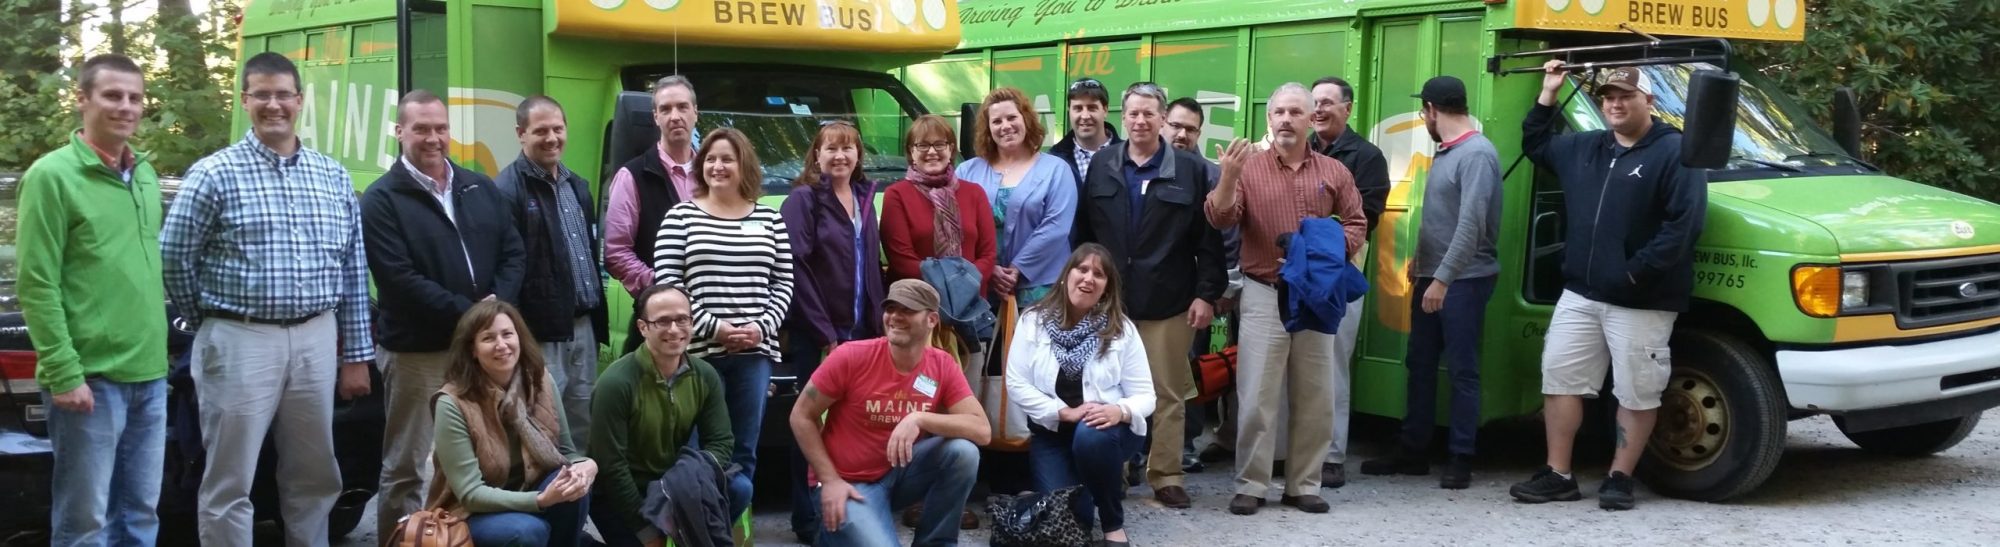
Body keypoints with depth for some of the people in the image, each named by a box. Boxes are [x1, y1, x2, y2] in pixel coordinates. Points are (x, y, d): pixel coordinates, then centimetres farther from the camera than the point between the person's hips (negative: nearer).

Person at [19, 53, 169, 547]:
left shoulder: (146, 176, 13)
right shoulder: (52, 176, -9)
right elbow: (37, 286, -12)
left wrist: (156, 354, 15)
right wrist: (63, 373, -16)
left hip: (149, 375, 7)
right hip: (91, 378, -7)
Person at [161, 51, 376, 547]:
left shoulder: (334, 177, 10)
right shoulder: (214, 174, -5)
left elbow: (354, 271, 11)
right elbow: (174, 257, -2)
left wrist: (357, 355, 9)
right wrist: (211, 323, 5)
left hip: (316, 342, 4)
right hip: (241, 342, -4)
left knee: (314, 477, 13)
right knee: (230, 483, 1)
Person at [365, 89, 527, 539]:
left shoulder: (481, 188, 12)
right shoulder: (382, 200, -5)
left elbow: (512, 251, 9)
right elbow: (400, 279, -15)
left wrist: (498, 304, -9)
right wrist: (467, 312, -18)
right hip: (417, 351, -5)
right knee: (406, 468, 3)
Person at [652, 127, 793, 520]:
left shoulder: (770, 220, 11)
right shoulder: (681, 217, 4)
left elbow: (783, 285, 10)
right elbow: (666, 284, -3)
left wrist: (762, 328, -7)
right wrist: (712, 328, -12)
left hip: (754, 353, 3)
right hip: (699, 352, -3)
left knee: (743, 452, 7)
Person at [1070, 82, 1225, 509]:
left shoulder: (1191, 170, 1)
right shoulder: (1101, 167, 8)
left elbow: (1208, 238, -1)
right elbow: (1082, 232, 9)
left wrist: (1207, 293, -7)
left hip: (1168, 302, -2)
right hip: (1109, 300, 2)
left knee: (1167, 394, 4)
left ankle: (1166, 477, 12)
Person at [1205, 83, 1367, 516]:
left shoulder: (1334, 172, 6)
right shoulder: (1248, 168, -1)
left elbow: (1356, 224, 7)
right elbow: (1221, 219, -12)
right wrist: (1228, 177, -29)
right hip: (1264, 296, -2)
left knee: (1313, 398, 6)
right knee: (1257, 395, -3)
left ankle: (1304, 485, 15)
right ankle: (1251, 485, 5)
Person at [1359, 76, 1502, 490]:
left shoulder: (1477, 154, -16)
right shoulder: (1444, 152, 13)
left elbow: (1471, 224, -23)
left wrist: (1443, 278, -25)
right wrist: (1421, 262, 16)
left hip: (1464, 280, -9)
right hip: (1432, 277, 9)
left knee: (1463, 370, -1)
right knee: (1419, 364, 12)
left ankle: (1462, 459, 6)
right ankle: (1413, 451, 20)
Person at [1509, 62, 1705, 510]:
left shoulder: (1675, 152, -9)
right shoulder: (1584, 148, 13)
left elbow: (1683, 225, -17)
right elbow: (1535, 145, 31)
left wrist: (1636, 272, -21)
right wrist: (1548, 94, 20)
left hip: (1640, 304, -6)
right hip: (1580, 295, 7)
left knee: (1636, 394, 1)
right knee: (1560, 379, 7)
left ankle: (1619, 479, 12)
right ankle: (1558, 475, 13)